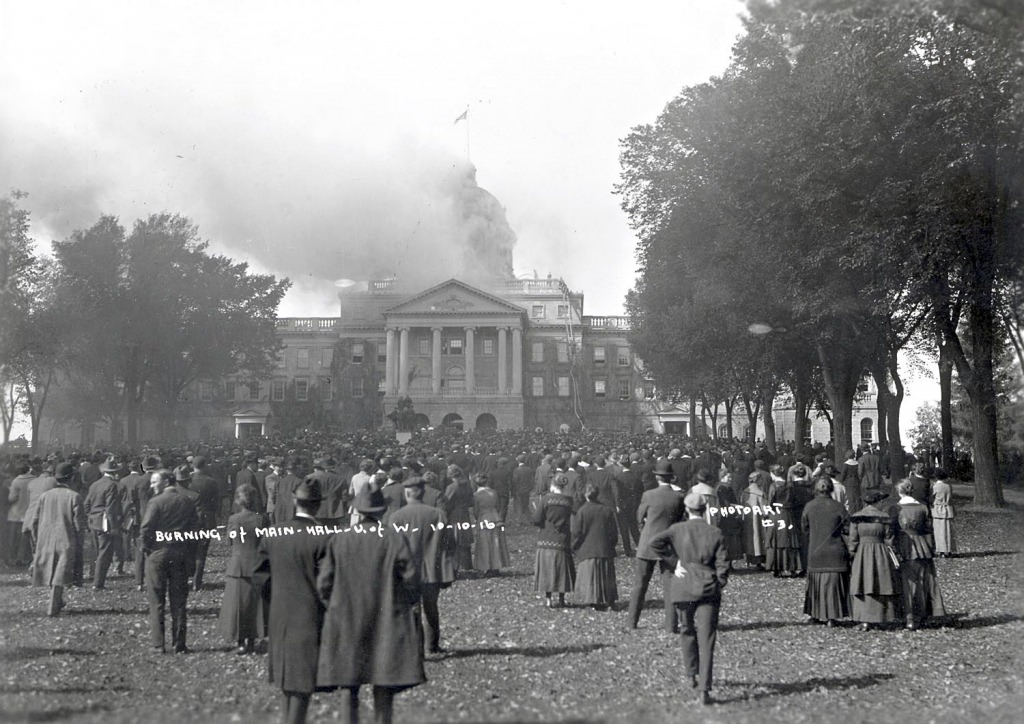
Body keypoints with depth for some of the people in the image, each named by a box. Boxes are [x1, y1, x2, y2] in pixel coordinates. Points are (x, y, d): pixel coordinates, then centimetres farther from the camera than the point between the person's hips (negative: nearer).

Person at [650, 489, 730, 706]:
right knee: (706, 640, -3)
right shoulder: (715, 533, 1)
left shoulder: (677, 529, 1)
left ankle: (692, 675, 34)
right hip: (708, 589, -1)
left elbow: (655, 542, -14)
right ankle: (703, 689, -11)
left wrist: (673, 563, -4)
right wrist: (718, 586, 10)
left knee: (687, 632, 23)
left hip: (683, 588, 1)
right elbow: (722, 565, -3)